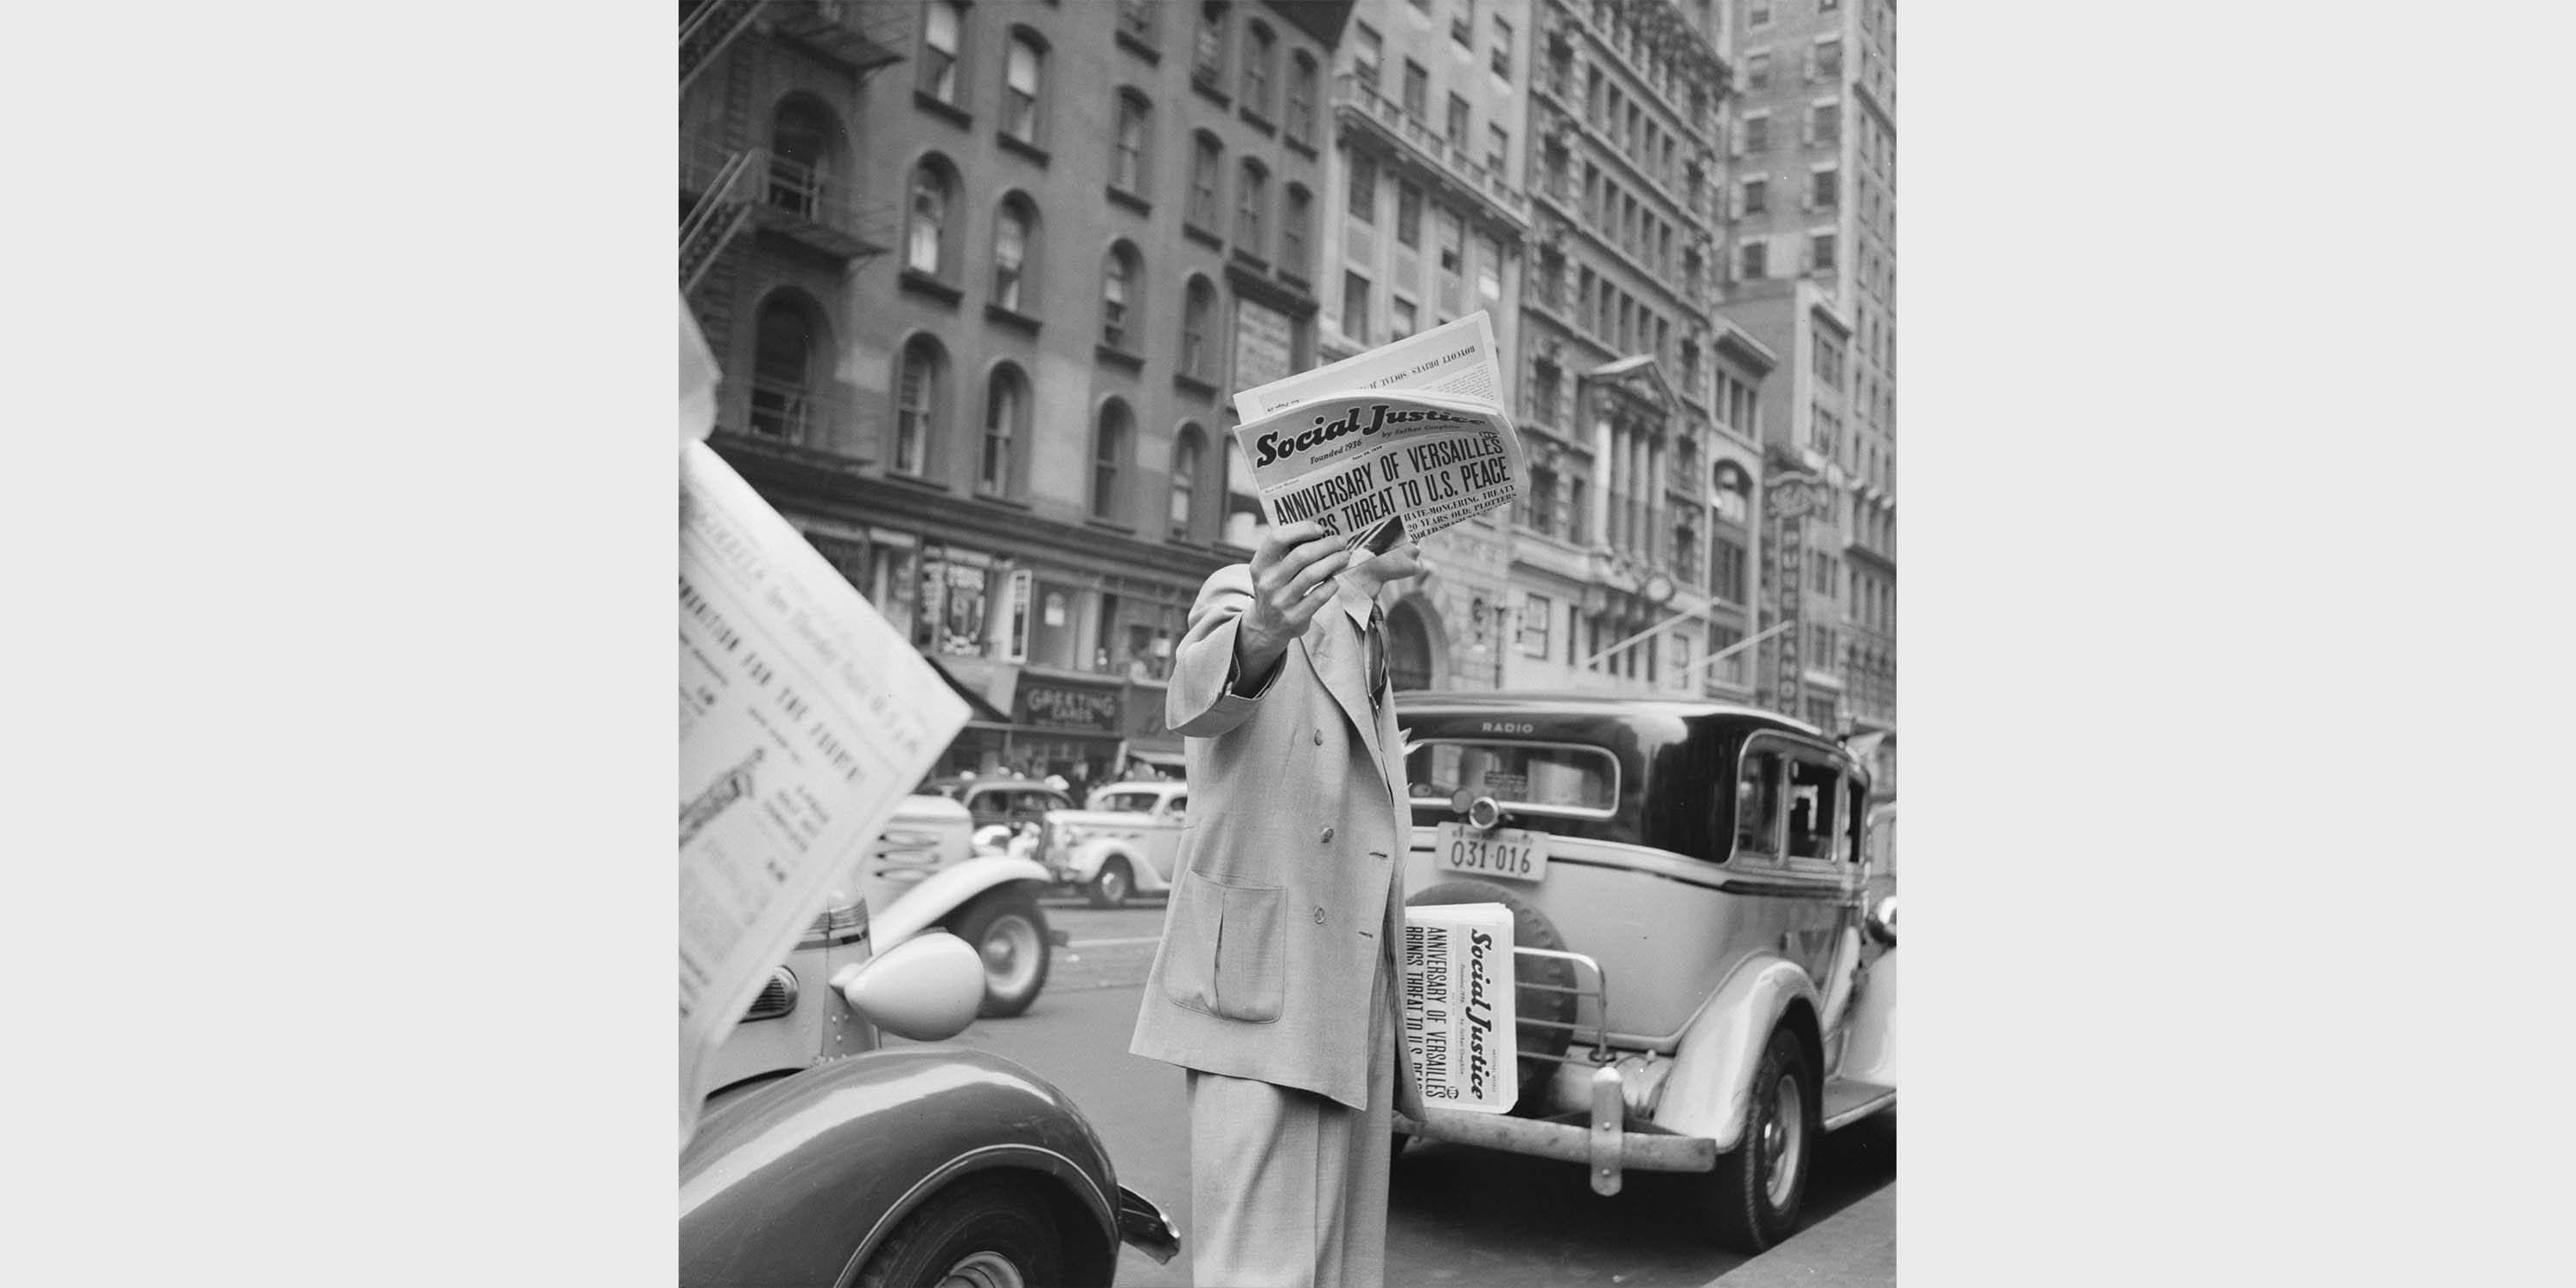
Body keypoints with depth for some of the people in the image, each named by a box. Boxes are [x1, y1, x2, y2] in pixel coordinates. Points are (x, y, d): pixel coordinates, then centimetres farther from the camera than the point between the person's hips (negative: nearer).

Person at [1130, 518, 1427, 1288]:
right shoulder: (1247, 593, -5)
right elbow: (1196, 698, -30)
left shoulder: (1370, 650, 21)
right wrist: (1259, 634, -52)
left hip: (1352, 1006, 8)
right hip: (1261, 995, -8)